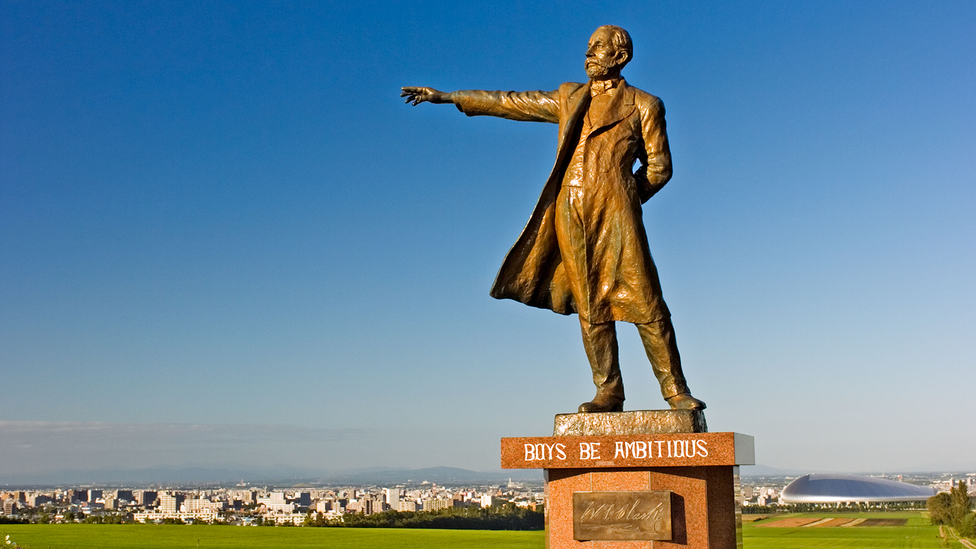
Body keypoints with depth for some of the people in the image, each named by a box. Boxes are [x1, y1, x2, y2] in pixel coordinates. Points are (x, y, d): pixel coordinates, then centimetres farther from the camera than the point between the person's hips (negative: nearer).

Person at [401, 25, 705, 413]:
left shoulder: (643, 105, 10)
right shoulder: (569, 98, 20)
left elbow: (658, 166, 11)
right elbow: (512, 103, 23)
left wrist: (623, 202, 3)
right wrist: (446, 97, 22)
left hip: (615, 211, -3)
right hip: (571, 214, 3)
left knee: (644, 301, -8)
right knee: (591, 306, 0)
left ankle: (675, 390, -2)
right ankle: (609, 392, 4)